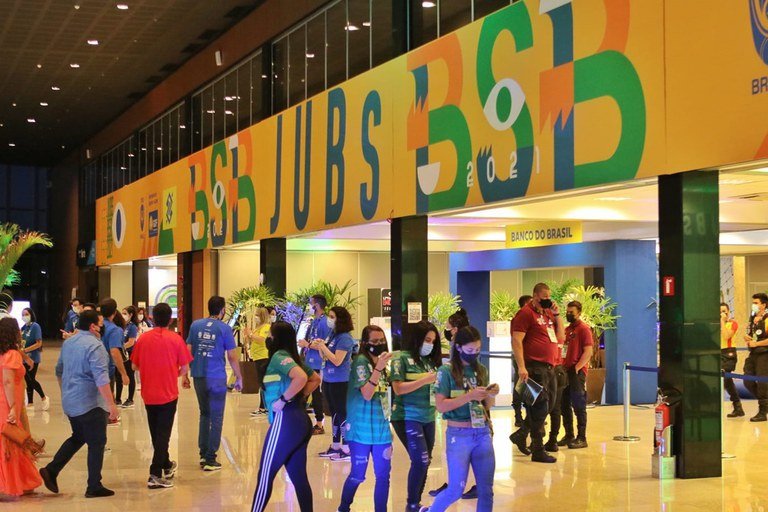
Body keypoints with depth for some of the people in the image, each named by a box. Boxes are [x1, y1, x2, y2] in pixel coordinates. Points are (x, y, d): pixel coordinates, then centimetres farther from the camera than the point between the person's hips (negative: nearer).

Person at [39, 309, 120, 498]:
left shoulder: (68, 343, 9)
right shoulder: (94, 345, -18)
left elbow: (59, 370, 21)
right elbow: (101, 378, -24)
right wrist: (111, 404, -24)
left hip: (70, 402, 8)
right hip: (90, 403, -8)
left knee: (78, 438, 22)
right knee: (96, 443, 2)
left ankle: (51, 470, 12)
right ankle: (94, 487, 6)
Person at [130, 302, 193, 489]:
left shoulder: (143, 338, -2)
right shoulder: (175, 339, -9)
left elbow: (134, 366, 4)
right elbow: (185, 368, -7)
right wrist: (184, 377, 15)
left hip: (148, 394, 3)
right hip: (168, 393, -3)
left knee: (156, 433, 19)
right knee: (163, 434, 1)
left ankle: (166, 466, 36)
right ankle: (155, 475, -7)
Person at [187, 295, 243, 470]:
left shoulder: (195, 325, 5)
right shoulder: (224, 329, -6)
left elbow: (189, 351, 7)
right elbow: (232, 357, -4)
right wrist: (239, 378, 6)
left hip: (199, 376, 4)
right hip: (217, 378, -4)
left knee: (204, 414, 19)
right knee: (216, 418, 3)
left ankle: (203, 454, 20)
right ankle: (210, 459, 2)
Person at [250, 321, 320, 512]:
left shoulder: (279, 357, -12)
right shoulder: (293, 357, 14)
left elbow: (300, 377, -29)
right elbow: (315, 379, 25)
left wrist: (283, 399, -19)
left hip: (286, 421, -9)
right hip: (301, 421, 9)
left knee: (265, 476, 1)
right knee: (299, 477, 11)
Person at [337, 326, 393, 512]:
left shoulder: (379, 362, 10)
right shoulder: (361, 361, -12)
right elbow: (367, 394, -22)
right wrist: (378, 368, -29)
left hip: (381, 428, 7)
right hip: (362, 429, -7)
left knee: (383, 475, 6)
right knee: (358, 475, 3)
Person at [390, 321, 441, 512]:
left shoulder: (431, 360, 10)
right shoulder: (402, 358, -6)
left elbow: (436, 385, 14)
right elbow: (398, 388, -14)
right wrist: (425, 379, -18)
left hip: (428, 418, 6)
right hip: (408, 417, -6)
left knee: (424, 462, 8)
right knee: (421, 460, -11)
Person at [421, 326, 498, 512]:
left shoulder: (481, 370, 8)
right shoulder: (447, 371, -8)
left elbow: (486, 405, 14)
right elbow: (441, 406, -14)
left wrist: (491, 395, -8)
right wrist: (469, 396, -22)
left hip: (483, 433, 5)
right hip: (459, 435, -5)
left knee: (486, 489, 5)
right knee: (456, 489, 0)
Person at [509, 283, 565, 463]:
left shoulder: (548, 314, 17)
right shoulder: (526, 313, -8)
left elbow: (561, 338, 16)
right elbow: (516, 340, -15)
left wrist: (556, 315, 6)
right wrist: (521, 367, -23)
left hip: (549, 367, 9)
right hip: (535, 367, -9)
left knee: (548, 405, 16)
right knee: (540, 407, -6)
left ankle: (521, 434, 30)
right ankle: (538, 450, 1)